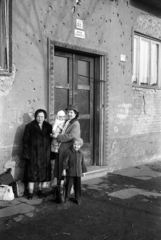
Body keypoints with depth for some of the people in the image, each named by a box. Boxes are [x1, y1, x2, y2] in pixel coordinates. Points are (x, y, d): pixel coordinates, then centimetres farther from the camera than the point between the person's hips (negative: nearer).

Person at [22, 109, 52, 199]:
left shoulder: (49, 127, 8)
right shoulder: (29, 126, 1)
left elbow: (51, 140, 7)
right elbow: (25, 140, -2)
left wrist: (51, 153, 0)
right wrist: (26, 154, -9)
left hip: (45, 154, 3)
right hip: (33, 154, -2)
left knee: (43, 172, 7)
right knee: (32, 173, -2)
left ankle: (40, 190, 21)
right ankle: (30, 193, 4)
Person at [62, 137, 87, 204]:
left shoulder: (81, 154, 5)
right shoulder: (68, 152, -8)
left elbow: (82, 163, 12)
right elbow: (65, 161, -8)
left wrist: (83, 172, 13)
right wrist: (64, 170, -12)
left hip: (78, 173, 3)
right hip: (70, 173, -3)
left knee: (78, 186, 9)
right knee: (69, 185, 4)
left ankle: (77, 198, 22)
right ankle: (66, 197, 21)